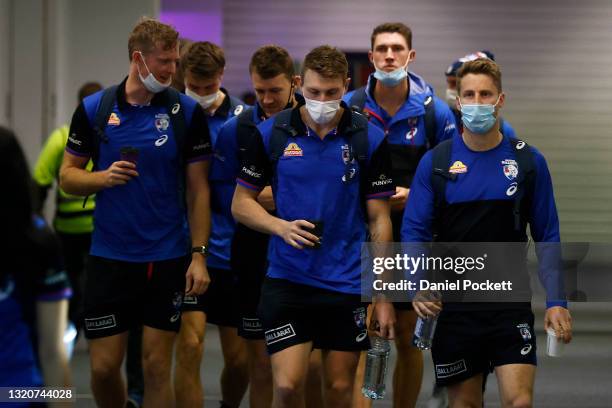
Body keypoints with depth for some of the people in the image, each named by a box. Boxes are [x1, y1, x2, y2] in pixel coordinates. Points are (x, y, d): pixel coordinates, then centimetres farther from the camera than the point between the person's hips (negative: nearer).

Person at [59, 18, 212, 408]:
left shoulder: (187, 112, -2)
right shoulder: (94, 108, 0)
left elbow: (198, 189, 1)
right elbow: (68, 175, 7)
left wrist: (199, 255, -6)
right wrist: (104, 177, -14)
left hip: (167, 259, -1)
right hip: (109, 258, 1)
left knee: (157, 368, 1)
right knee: (104, 367, 2)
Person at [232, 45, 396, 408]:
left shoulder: (369, 139, -3)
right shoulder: (271, 133, -1)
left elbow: (379, 220, 1)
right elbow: (241, 203, 5)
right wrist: (282, 227, -15)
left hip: (347, 283, 0)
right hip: (287, 279, 0)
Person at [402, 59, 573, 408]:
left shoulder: (529, 161, 2)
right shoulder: (435, 162, 2)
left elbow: (547, 235, 5)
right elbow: (414, 230, -1)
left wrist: (556, 301, -2)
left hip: (511, 302, -1)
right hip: (455, 304, 1)